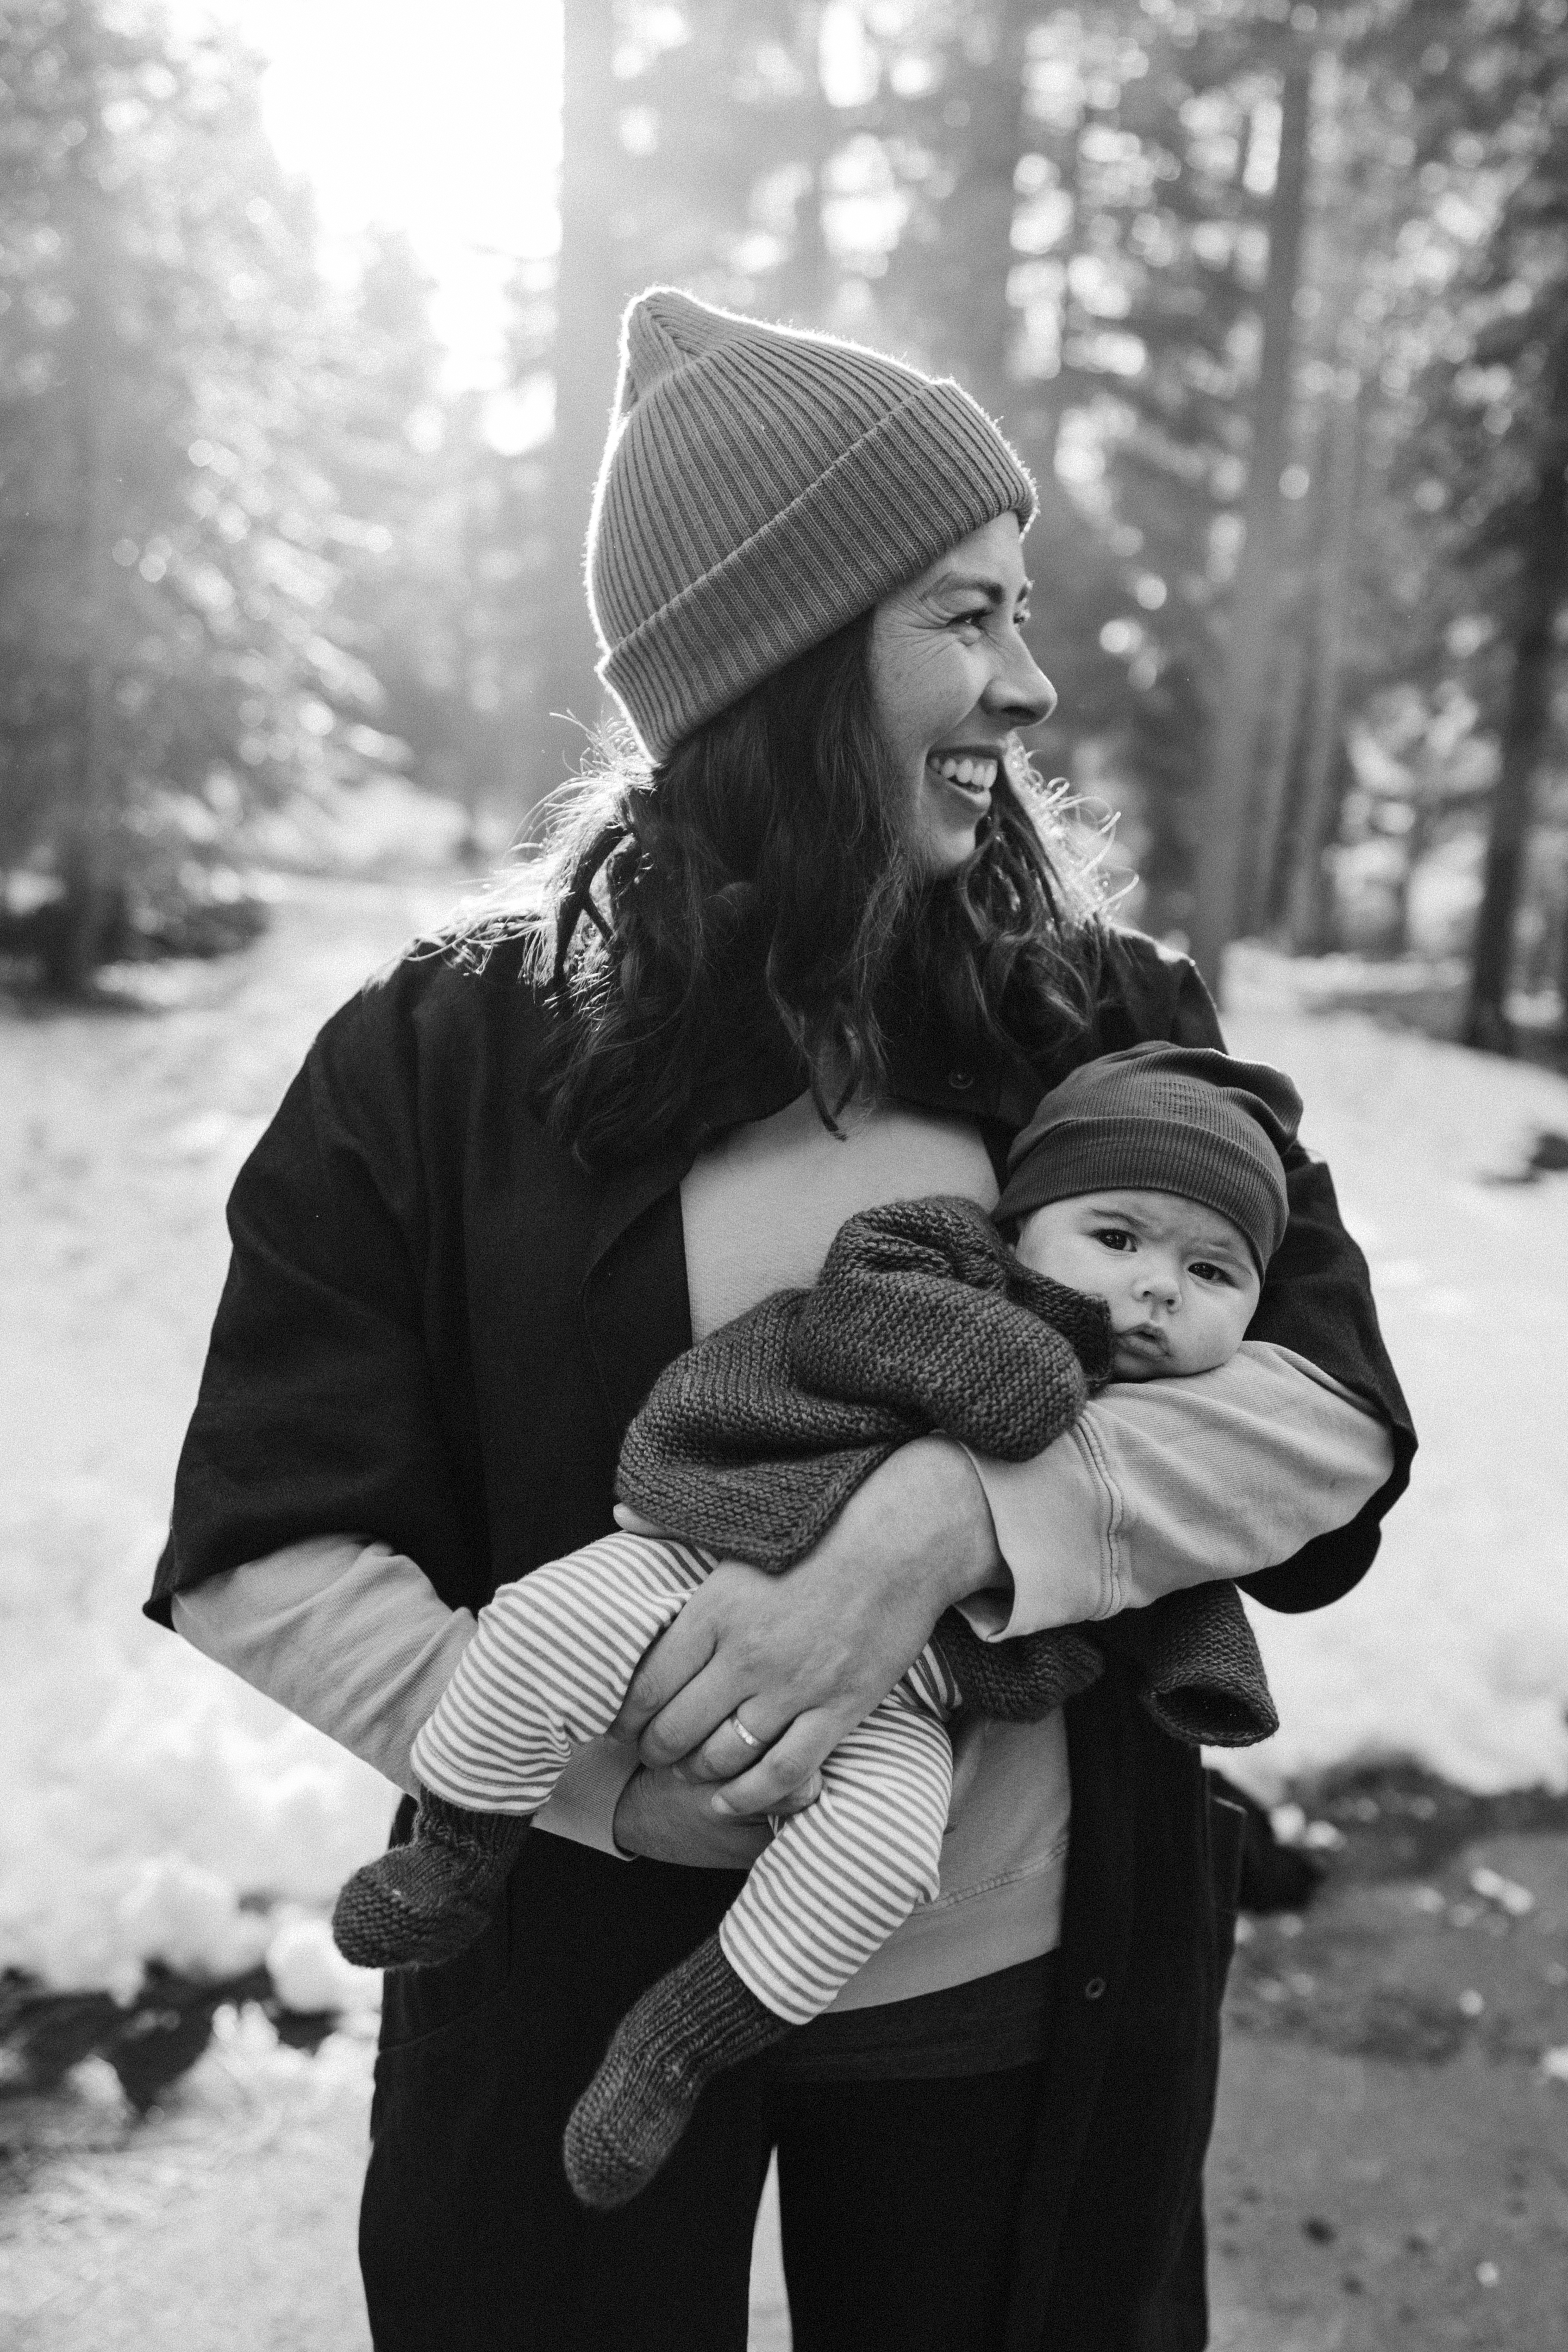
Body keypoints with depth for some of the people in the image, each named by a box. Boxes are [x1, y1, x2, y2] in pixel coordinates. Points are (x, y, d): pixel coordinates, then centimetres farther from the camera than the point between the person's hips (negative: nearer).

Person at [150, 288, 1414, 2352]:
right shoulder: (446, 1064, -9)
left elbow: (1339, 1401, -10)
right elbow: (264, 1549, -8)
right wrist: (604, 1763, -21)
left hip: (1026, 1994, 3)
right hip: (575, 1983, -2)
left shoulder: (1107, 1022, -3)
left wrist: (947, 1519, -25)